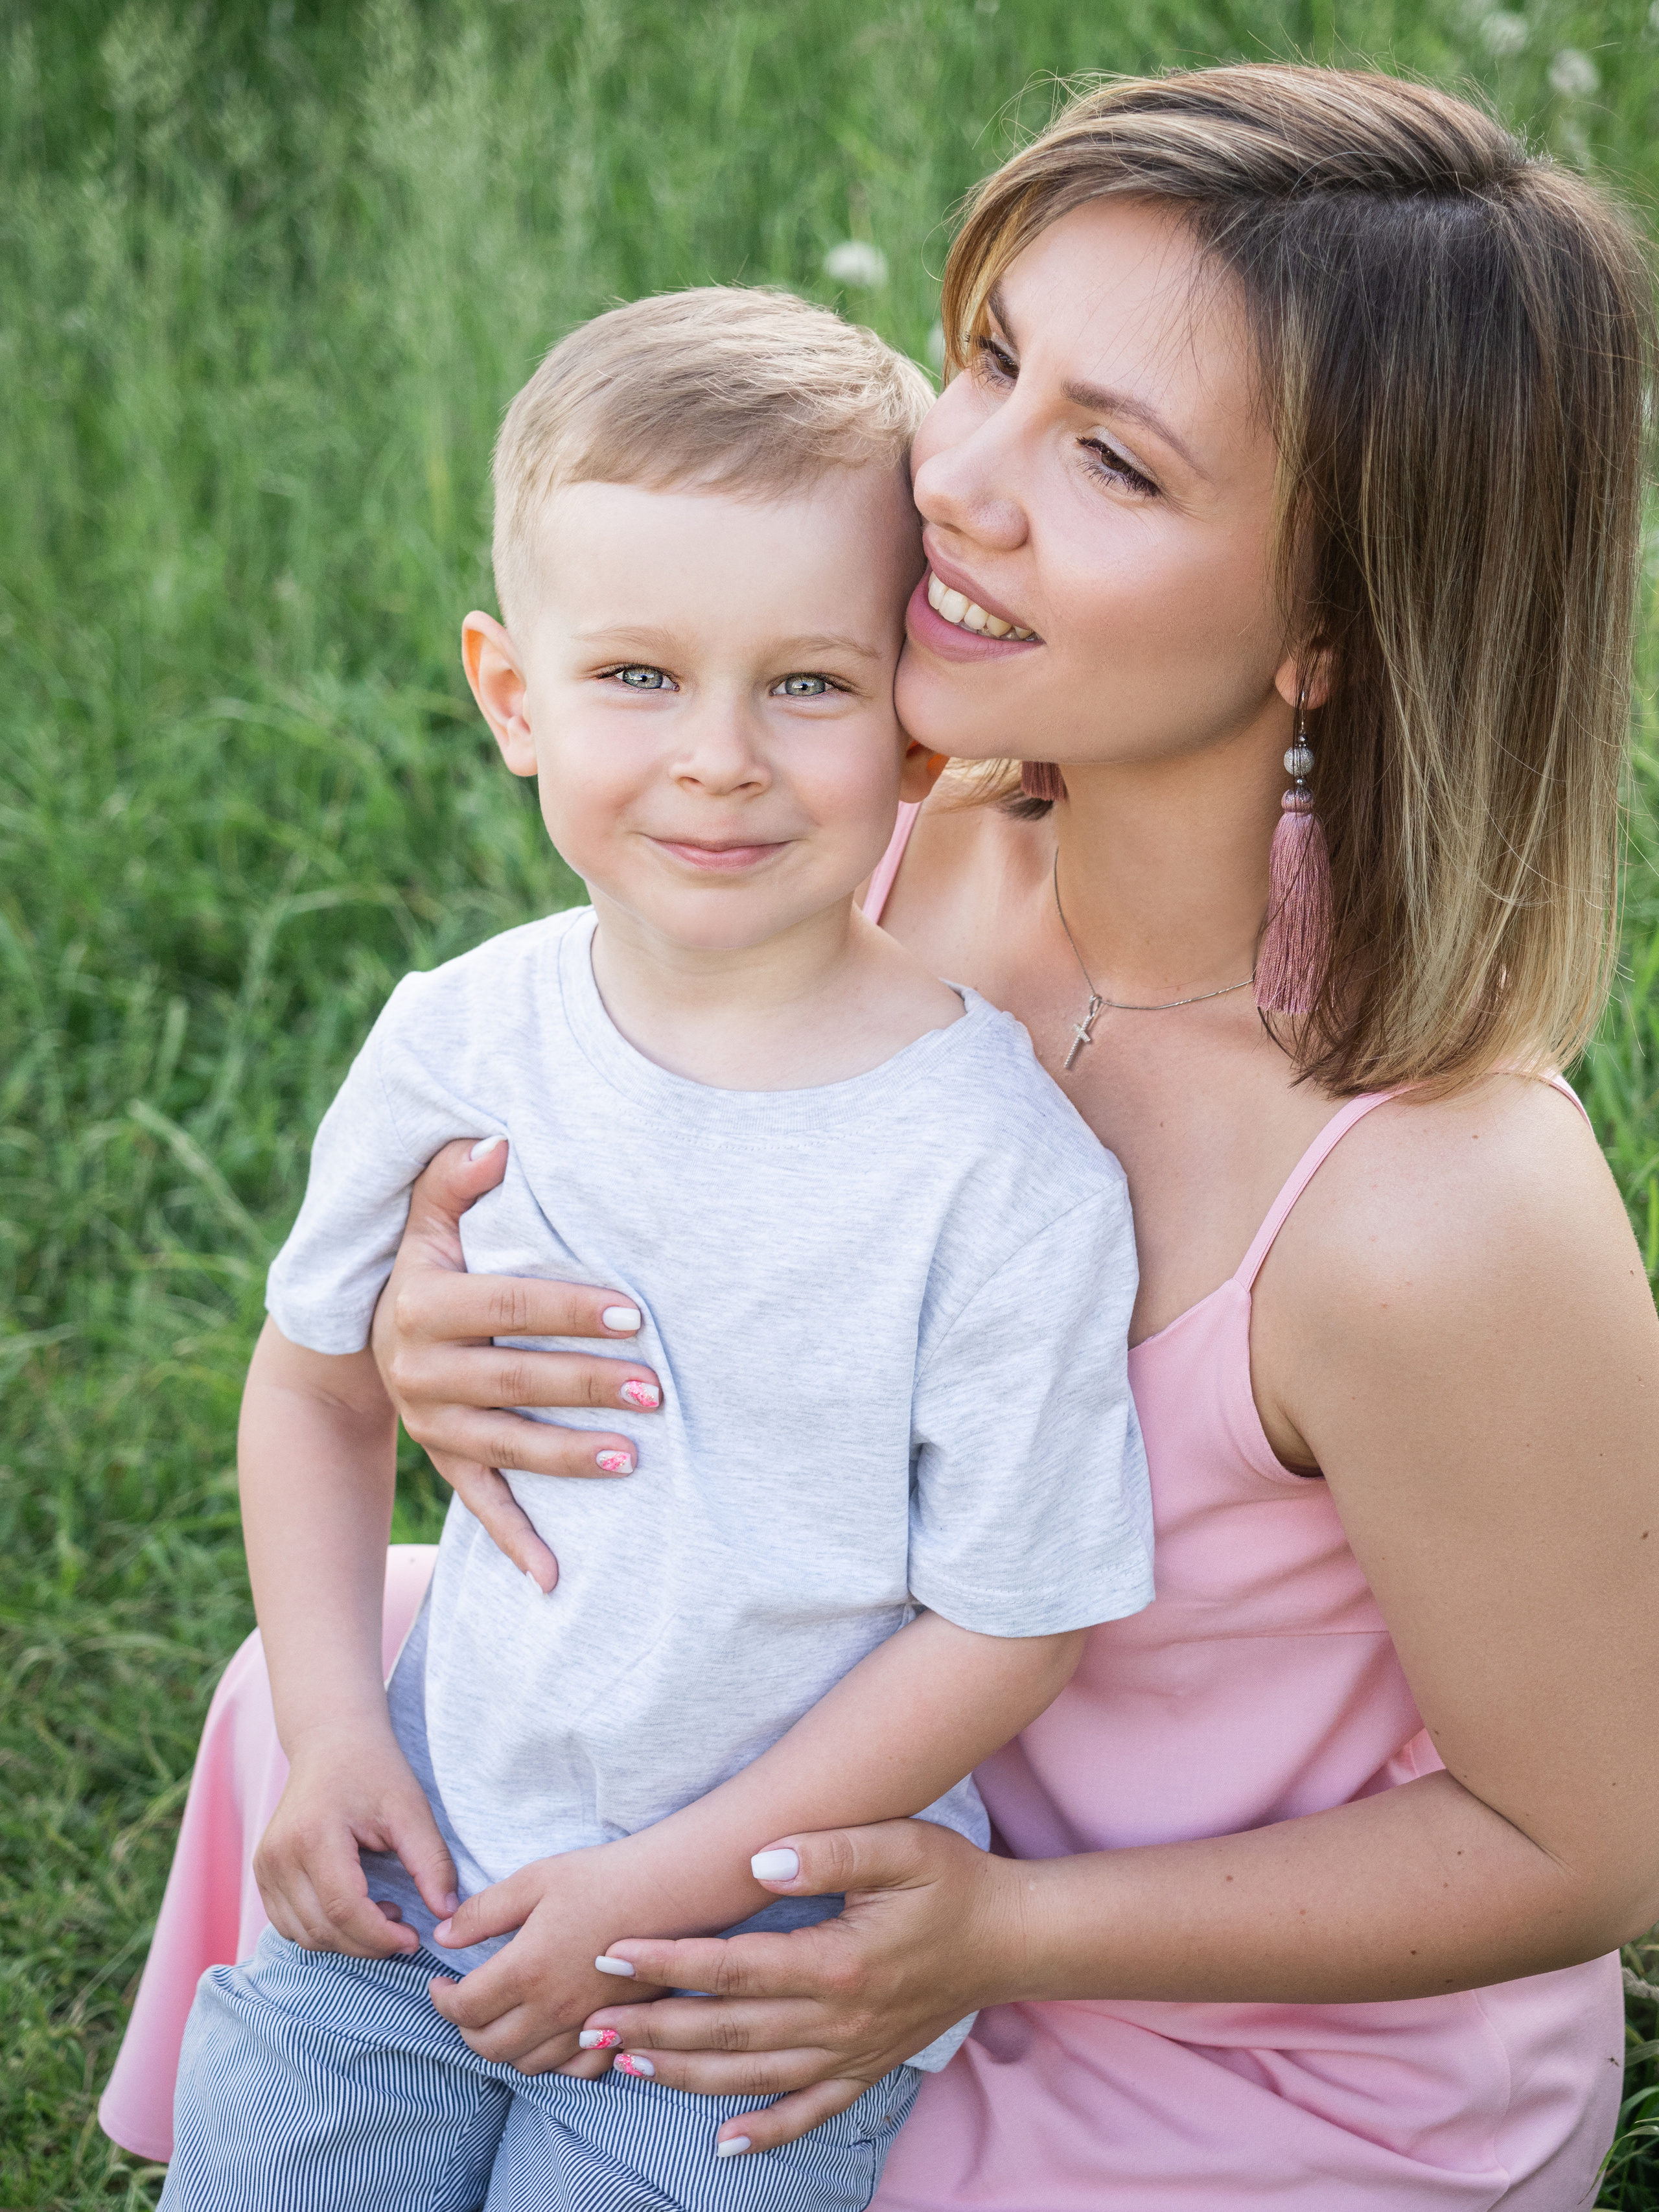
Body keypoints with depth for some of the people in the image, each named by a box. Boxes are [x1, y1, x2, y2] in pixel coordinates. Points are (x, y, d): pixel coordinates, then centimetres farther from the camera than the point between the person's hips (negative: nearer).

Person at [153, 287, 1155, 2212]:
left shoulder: (1002, 1171, -20)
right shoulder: (458, 1045, -7)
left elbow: (1007, 1624, -14)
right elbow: (317, 1377, 9)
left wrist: (668, 1882, -14)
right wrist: (333, 1730, -1)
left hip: (775, 1937, -3)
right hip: (427, 1859, 4)